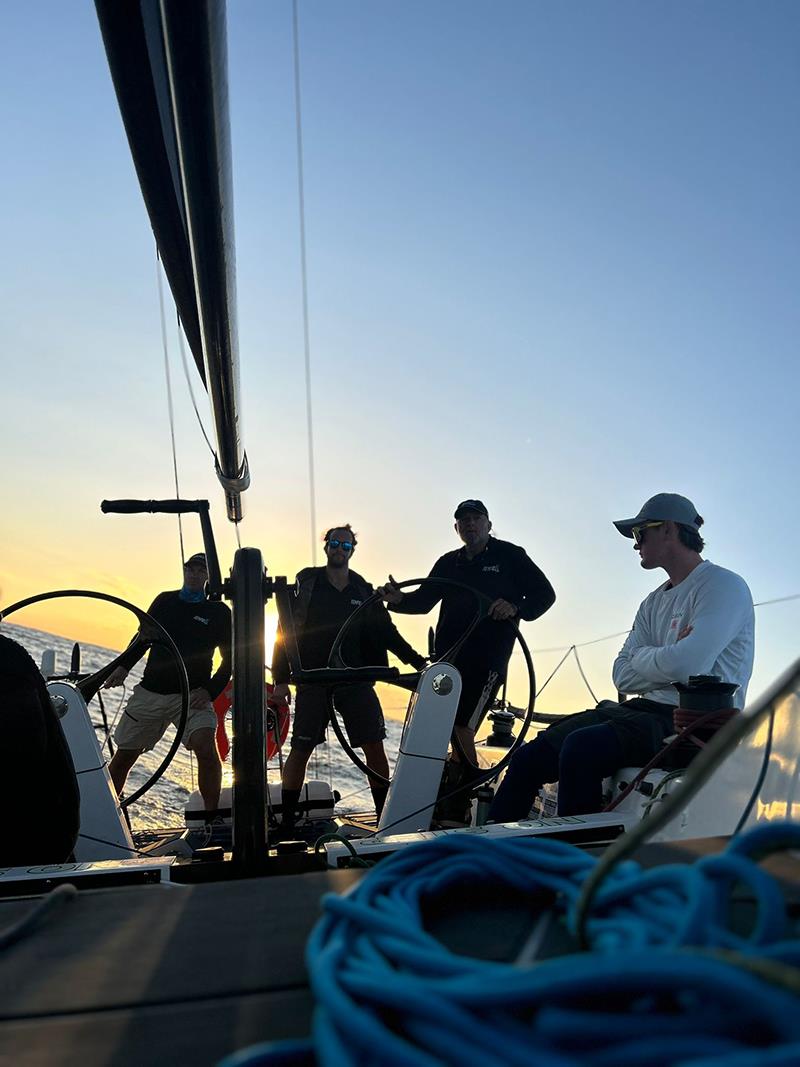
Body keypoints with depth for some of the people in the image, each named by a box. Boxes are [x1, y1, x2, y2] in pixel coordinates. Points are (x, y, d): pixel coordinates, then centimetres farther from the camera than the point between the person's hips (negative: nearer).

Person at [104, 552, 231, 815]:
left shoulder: (218, 611, 1)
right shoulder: (165, 601, 10)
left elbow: (230, 658, 2)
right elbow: (143, 636, 19)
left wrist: (210, 691, -9)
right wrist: (124, 666, 4)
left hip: (192, 694, -3)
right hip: (150, 692, 3)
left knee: (205, 745, -26)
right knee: (124, 755, 8)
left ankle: (212, 817, -16)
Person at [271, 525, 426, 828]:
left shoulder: (363, 590, 9)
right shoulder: (306, 583, 2)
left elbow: (386, 632, 12)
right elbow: (285, 632, 0)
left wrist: (418, 662, 5)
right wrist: (281, 680, -5)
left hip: (356, 680, 2)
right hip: (313, 680, -2)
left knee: (375, 748, -3)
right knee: (300, 751, 1)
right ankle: (287, 821, 13)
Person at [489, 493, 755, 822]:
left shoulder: (723, 585, -6)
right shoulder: (654, 603, 20)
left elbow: (686, 665, -22)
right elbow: (623, 676, 10)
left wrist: (641, 656, -1)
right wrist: (663, 658, -8)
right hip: (649, 710, 8)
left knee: (581, 747, -32)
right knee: (531, 758, -4)